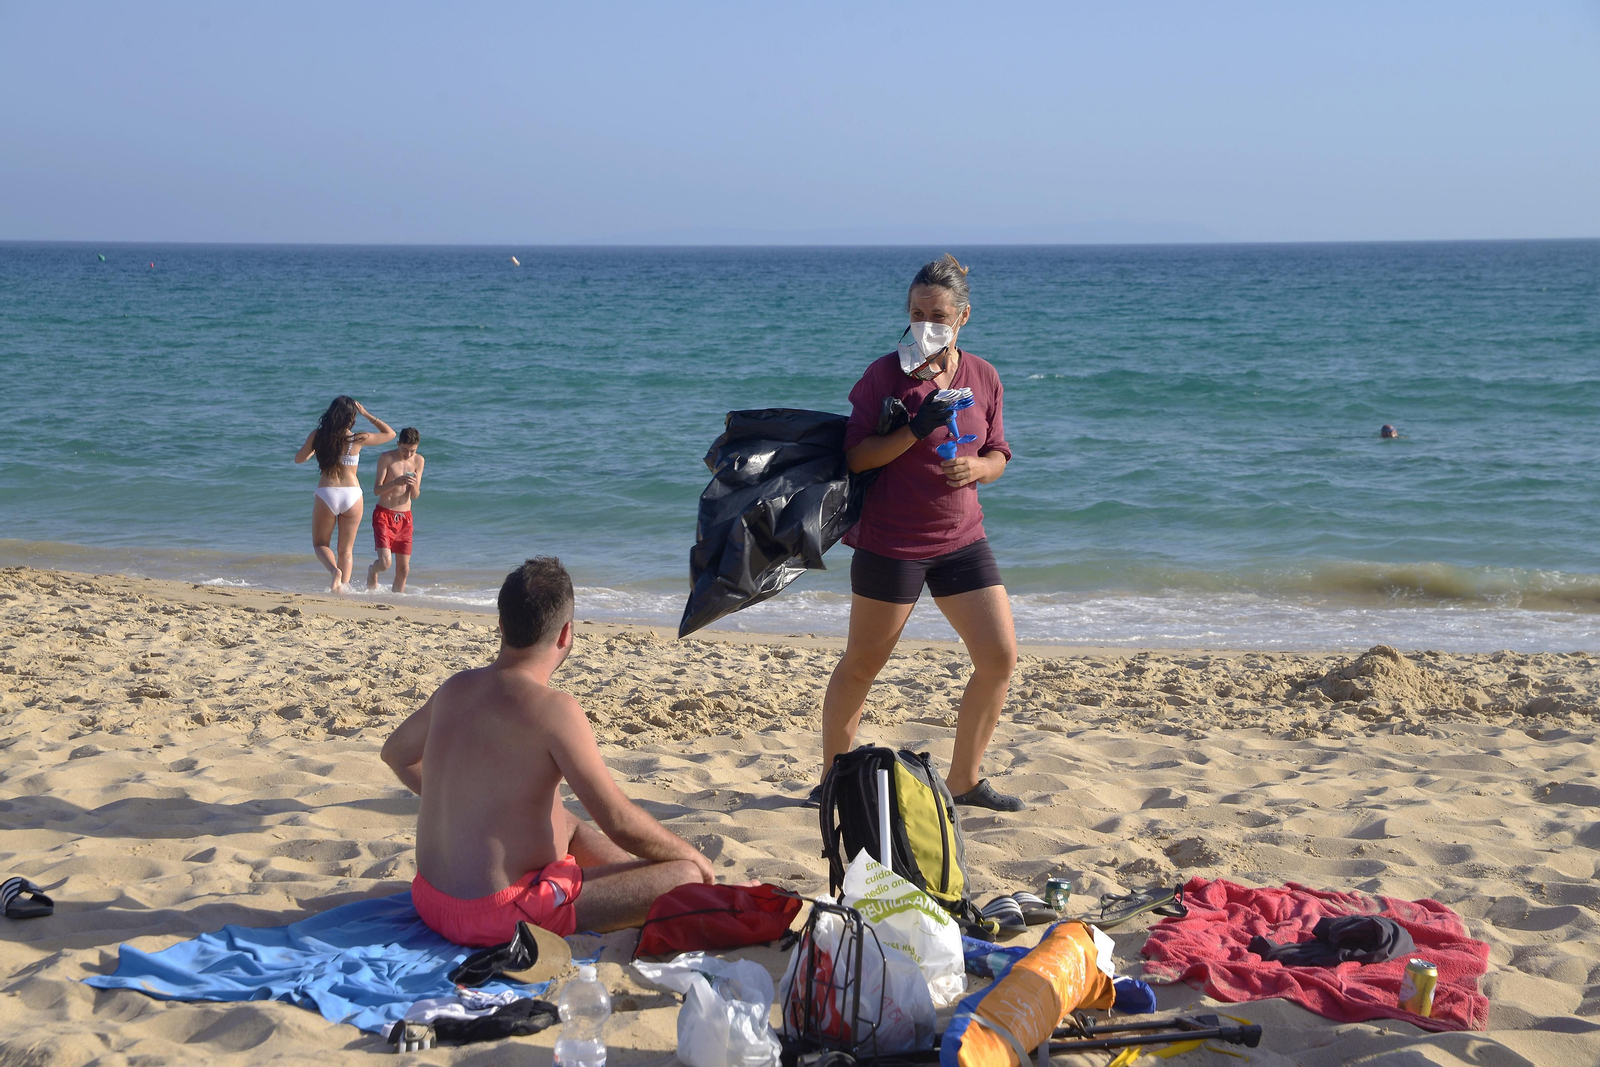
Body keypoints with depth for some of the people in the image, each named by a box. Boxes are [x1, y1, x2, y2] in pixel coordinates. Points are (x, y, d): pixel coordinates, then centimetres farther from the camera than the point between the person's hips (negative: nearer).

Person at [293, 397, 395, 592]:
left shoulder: (317, 436, -4)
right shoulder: (358, 439, -6)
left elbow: (298, 459, 12)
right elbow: (390, 434, 9)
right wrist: (367, 415, 12)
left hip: (326, 494, 0)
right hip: (352, 495, 0)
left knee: (320, 544, 16)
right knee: (346, 550, 14)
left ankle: (335, 570, -13)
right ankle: (343, 586, 2)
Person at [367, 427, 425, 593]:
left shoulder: (418, 461, 3)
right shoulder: (386, 458, -9)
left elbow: (415, 496, 4)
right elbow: (377, 489, -10)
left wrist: (414, 485, -19)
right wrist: (395, 482, -28)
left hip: (405, 517, 4)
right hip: (384, 515, -4)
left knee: (403, 568, 2)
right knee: (384, 562, -15)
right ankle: (372, 572, 20)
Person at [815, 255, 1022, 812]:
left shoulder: (983, 378, 5)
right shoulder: (885, 374, -9)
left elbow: (998, 455, 12)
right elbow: (855, 455, -12)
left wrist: (977, 466, -11)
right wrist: (915, 430, -25)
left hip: (962, 539, 5)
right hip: (890, 541, -4)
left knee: (1000, 656, -1)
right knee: (862, 664, 6)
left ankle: (964, 779, 14)